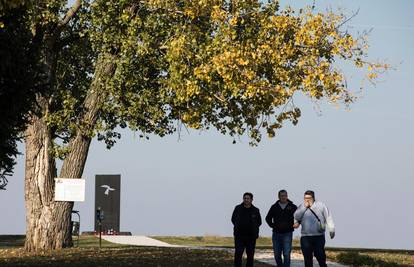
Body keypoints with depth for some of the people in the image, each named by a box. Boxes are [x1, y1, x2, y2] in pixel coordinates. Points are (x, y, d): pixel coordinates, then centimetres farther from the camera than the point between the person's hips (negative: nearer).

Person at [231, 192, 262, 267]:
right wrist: (238, 227, 9)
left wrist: (253, 228, 7)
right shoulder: (238, 208, 2)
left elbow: (259, 222, 16)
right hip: (239, 236, -1)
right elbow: (233, 219, 17)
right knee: (238, 255, -7)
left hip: (251, 237, 1)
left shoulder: (255, 210, 2)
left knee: (250, 255, 6)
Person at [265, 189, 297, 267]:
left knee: (286, 254, -10)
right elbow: (268, 218, 18)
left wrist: (292, 225, -6)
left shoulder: (292, 207, 1)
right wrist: (273, 226, 5)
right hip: (276, 233, 3)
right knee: (277, 254, 8)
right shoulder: (274, 207, 8)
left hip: (287, 233, -3)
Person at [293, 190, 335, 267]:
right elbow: (296, 217, -2)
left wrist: (331, 230, -1)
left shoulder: (320, 205, 4)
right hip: (305, 237, 2)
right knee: (307, 258, 2)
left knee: (320, 256, -2)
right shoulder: (301, 207, 12)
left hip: (319, 236, -2)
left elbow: (328, 218, 5)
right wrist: (305, 207, -6)